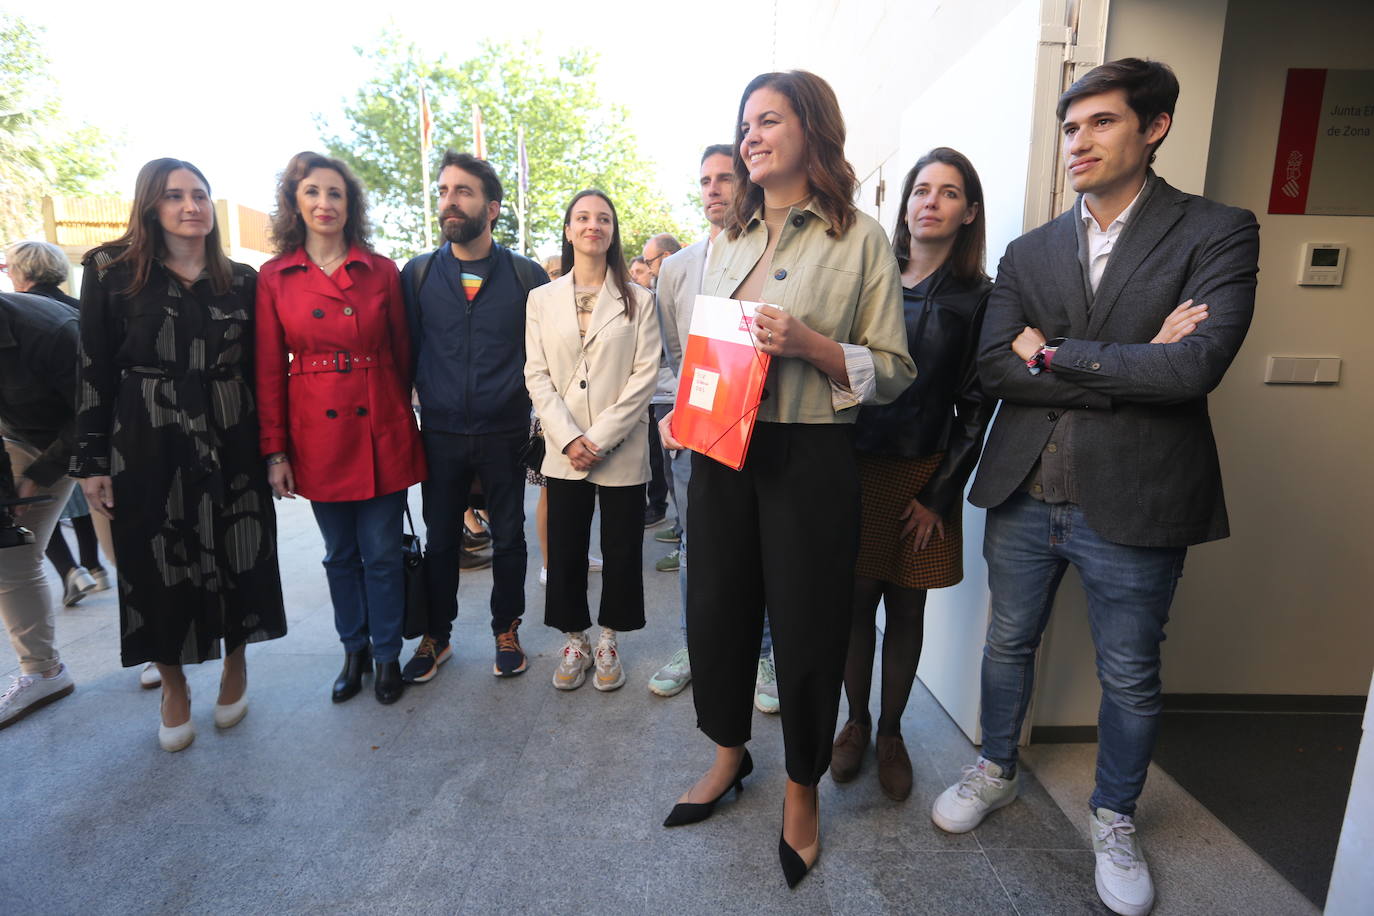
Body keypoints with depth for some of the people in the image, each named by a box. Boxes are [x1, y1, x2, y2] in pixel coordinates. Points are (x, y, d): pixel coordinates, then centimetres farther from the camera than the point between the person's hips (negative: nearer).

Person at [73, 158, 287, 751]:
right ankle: (174, 686, 28)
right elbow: (94, 369, 0)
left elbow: (257, 368, 7)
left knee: (236, 558, 7)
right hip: (146, 446, -1)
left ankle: (235, 664, 31)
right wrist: (92, 461, -2)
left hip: (231, 442, 1)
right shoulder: (112, 269, 0)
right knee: (157, 567, 8)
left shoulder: (241, 279, 6)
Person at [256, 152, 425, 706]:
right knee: (340, 554, 13)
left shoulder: (382, 271, 2)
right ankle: (354, 650, 32)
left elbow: (403, 355, 6)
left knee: (382, 553, 5)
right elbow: (269, 370, 3)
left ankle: (387, 655, 24)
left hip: (381, 432, -1)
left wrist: (404, 422, 3)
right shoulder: (274, 277, 3)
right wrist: (275, 451, 0)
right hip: (317, 436, 1)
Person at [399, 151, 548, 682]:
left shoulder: (527, 276, -1)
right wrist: (423, 403, 0)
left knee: (509, 538, 10)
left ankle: (506, 631, 30)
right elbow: (406, 351, 6)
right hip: (441, 433, 2)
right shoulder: (417, 275, 3)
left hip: (505, 433, -1)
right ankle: (436, 636, 32)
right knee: (441, 540, 13)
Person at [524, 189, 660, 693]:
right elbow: (536, 375, 2)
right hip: (564, 451, 1)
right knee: (565, 551, 7)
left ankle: (608, 641, 26)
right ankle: (574, 641, 26)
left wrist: (601, 437, -13)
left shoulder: (638, 299, 3)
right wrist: (568, 437, -11)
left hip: (622, 450, -1)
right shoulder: (541, 299, 8)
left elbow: (645, 374, -5)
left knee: (621, 549, 6)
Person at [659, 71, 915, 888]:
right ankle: (729, 753, 41)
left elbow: (895, 371, -4)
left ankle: (803, 790, 33)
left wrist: (811, 344, -19)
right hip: (722, 453, 5)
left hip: (810, 460, -4)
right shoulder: (728, 240, 12)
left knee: (806, 625, 6)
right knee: (716, 608, 13)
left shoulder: (859, 238, -3)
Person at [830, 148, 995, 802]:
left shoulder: (977, 299, 1)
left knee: (905, 611, 9)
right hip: (855, 467, 1)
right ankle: (856, 722, 28)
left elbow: (975, 408, 0)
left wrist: (939, 497, -5)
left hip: (923, 476, -1)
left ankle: (890, 732, 28)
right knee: (856, 602, 7)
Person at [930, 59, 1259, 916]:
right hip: (1024, 494, 3)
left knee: (1130, 678, 14)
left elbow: (1196, 366, -19)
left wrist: (1054, 353, -13)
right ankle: (997, 771, 43)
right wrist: (1129, 366, -15)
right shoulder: (1030, 251, 7)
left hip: (1135, 503, -3)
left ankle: (1116, 818, 39)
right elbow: (994, 366, -8)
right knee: (1009, 644, 18)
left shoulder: (1218, 233, -3)